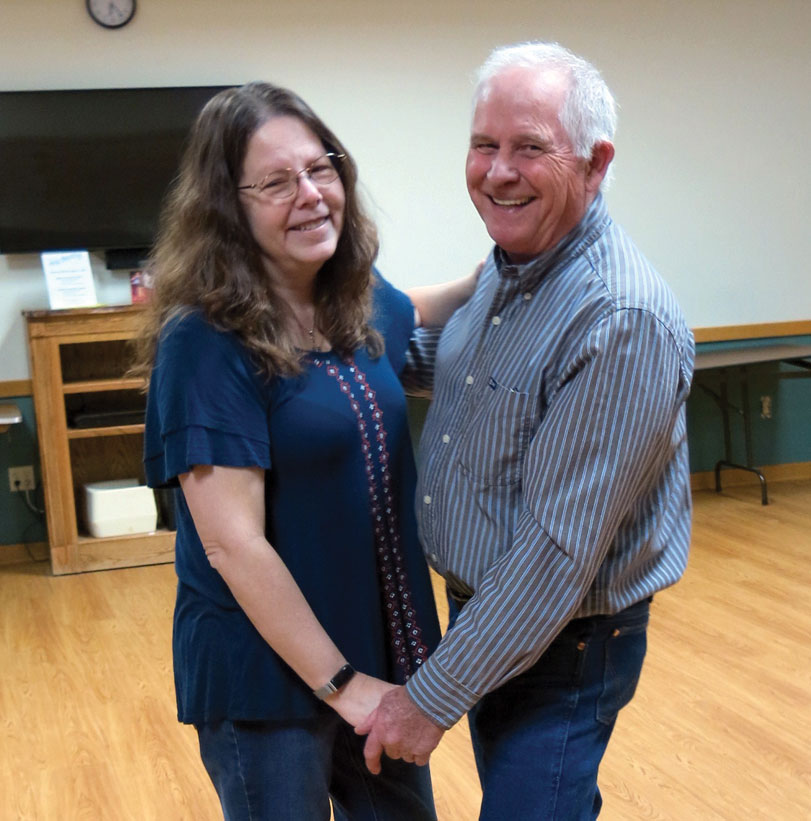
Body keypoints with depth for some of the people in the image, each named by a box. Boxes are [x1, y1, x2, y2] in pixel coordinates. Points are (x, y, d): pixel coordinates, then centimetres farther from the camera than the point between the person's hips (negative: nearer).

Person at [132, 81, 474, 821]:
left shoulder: (360, 301, 1)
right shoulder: (205, 342, -20)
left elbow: (417, 324, 25)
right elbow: (233, 543, -22)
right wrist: (340, 682, -19)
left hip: (383, 644, 7)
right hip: (268, 674, -6)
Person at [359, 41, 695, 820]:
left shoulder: (623, 320, -29)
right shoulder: (505, 266, 0)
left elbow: (560, 548, -29)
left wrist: (434, 697, -23)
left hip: (563, 645, -8)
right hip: (484, 610, 9)